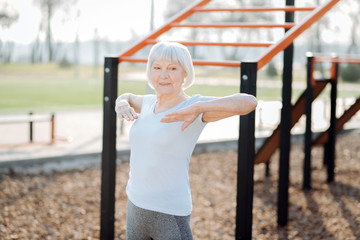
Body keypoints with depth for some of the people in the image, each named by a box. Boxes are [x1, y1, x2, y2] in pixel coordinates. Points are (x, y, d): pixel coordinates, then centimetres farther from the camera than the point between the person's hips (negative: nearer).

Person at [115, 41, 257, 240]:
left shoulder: (194, 106, -14)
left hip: (169, 215, -7)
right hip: (136, 207, 7)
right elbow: (127, 97, 29)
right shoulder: (150, 102, 6)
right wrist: (122, 105, 6)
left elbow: (249, 102, -28)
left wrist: (196, 108, -33)